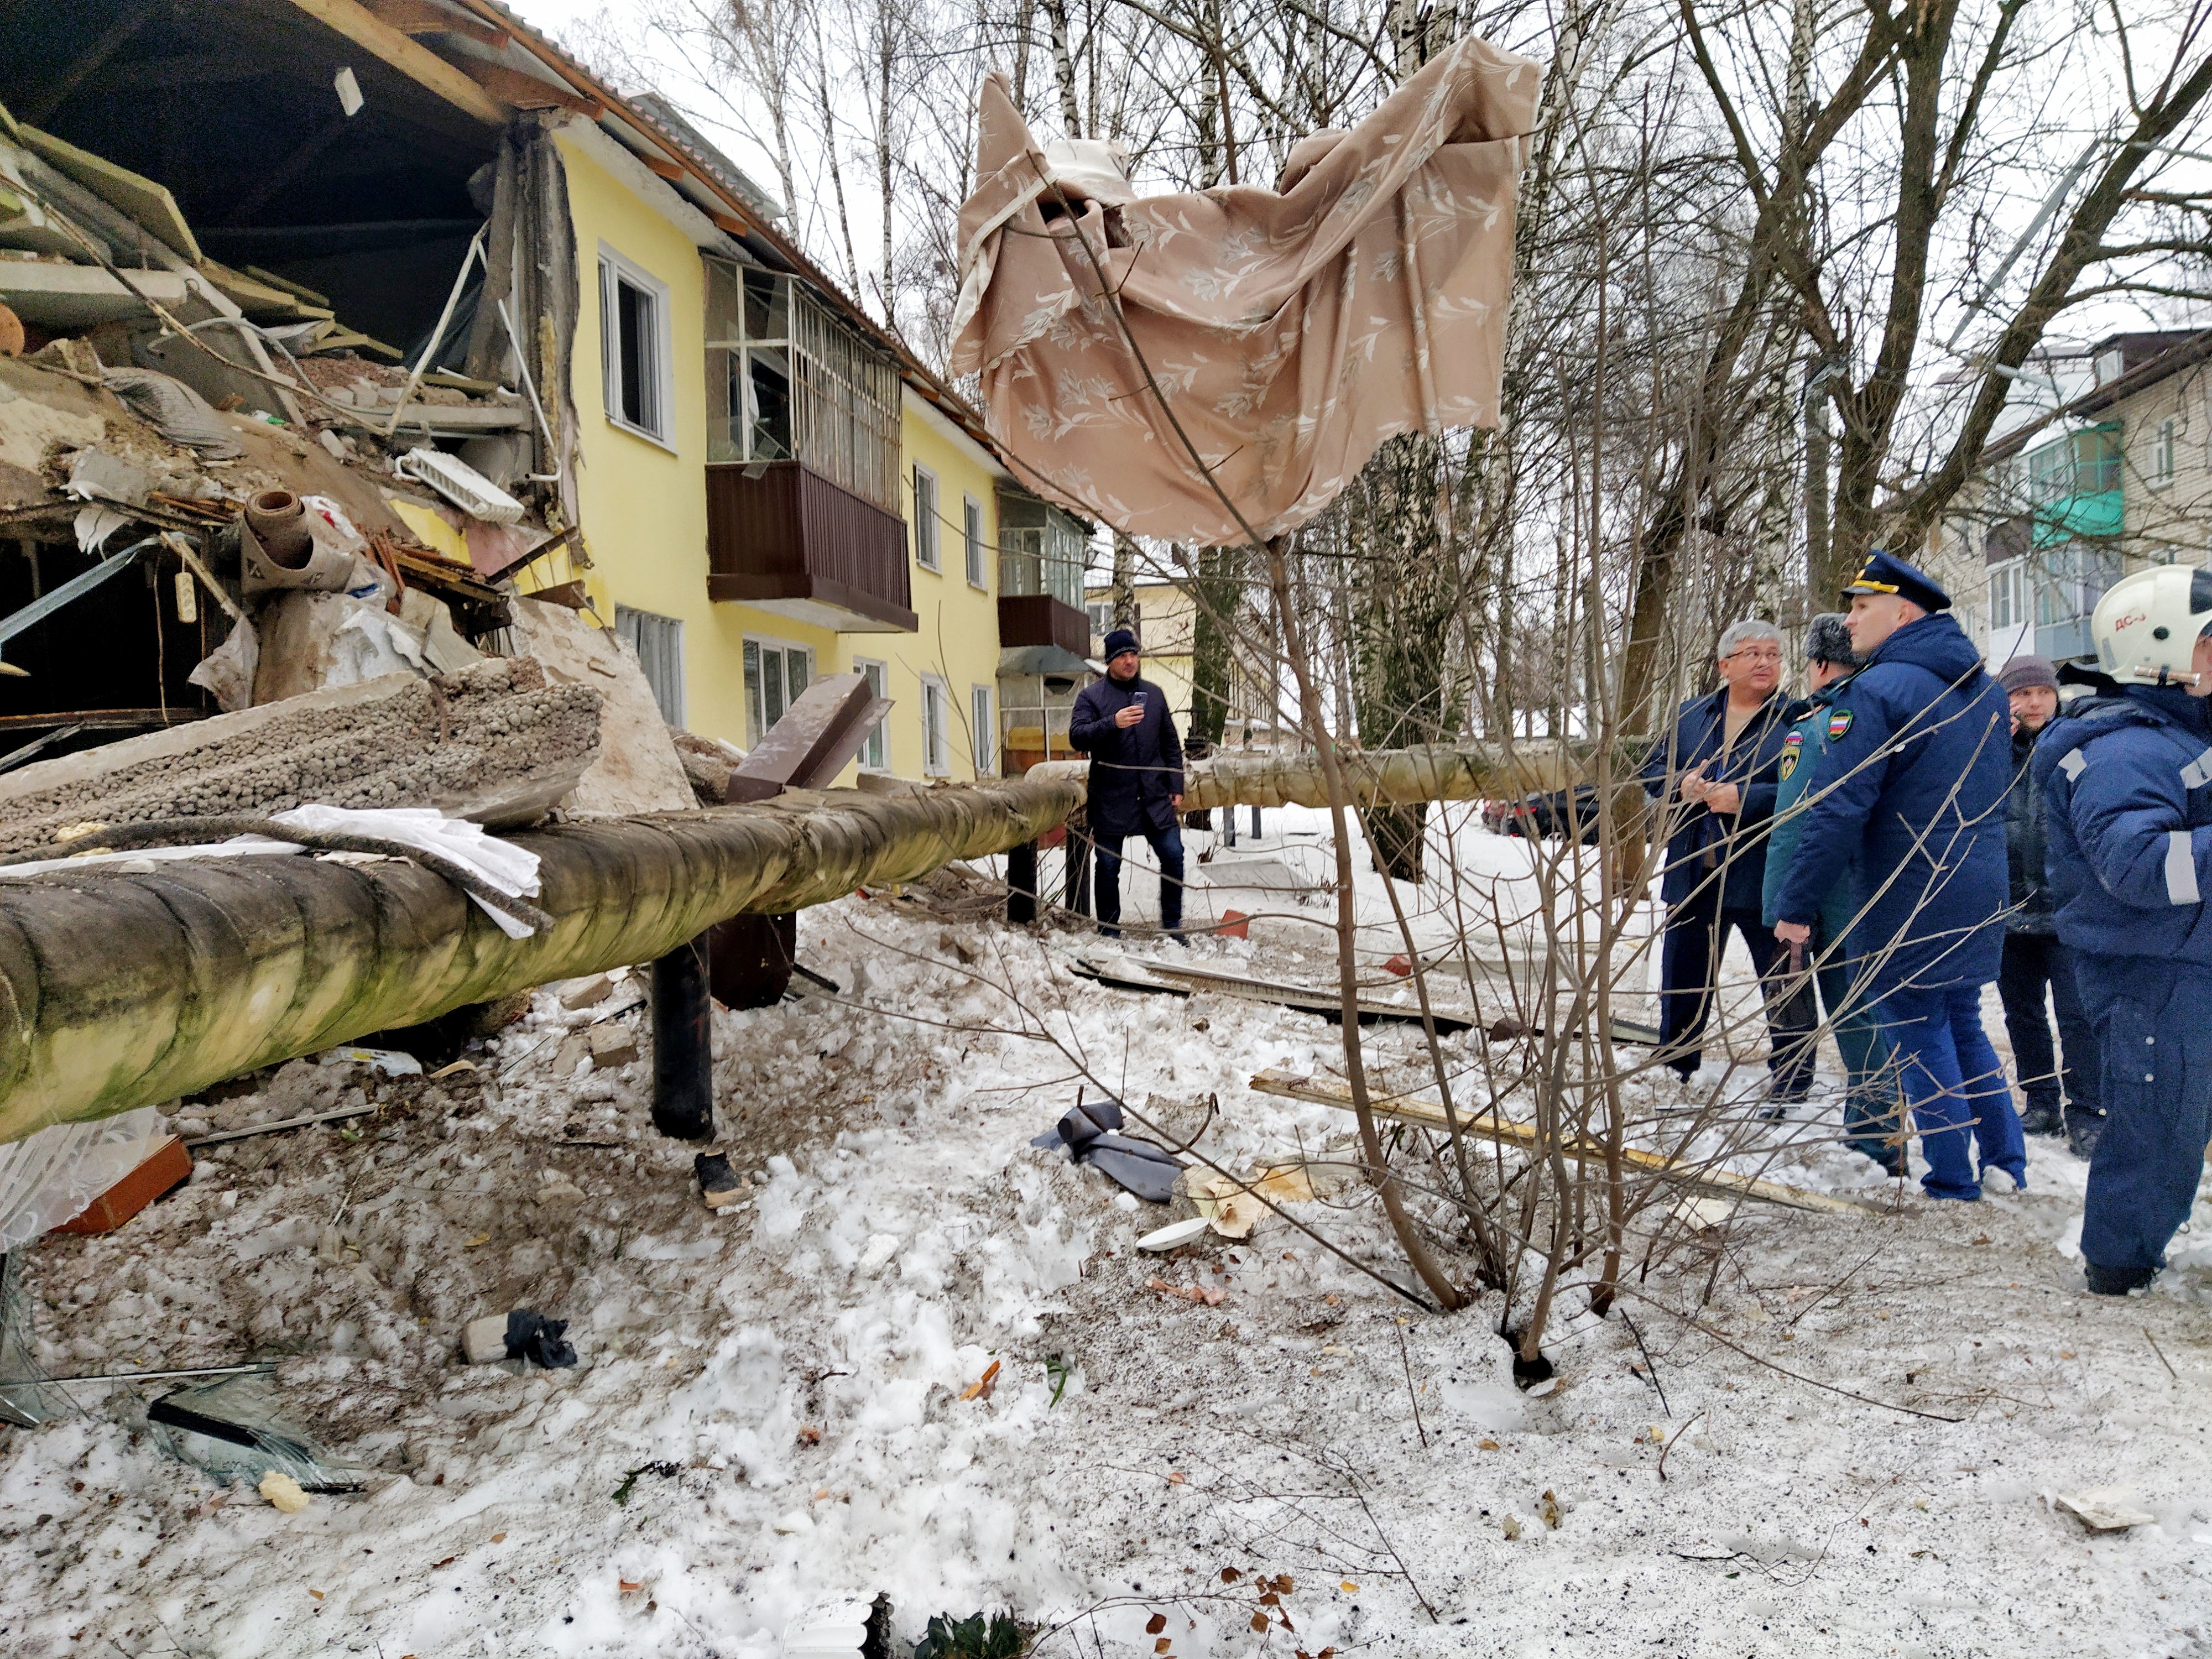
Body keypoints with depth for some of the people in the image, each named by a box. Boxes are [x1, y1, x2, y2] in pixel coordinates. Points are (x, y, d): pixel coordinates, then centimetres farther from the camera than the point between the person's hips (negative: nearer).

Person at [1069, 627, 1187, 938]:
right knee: (1109, 866, 4)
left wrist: (1176, 787, 9)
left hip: (1155, 797, 3)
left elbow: (1170, 745, 14)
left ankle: (1173, 925, 14)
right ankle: (1109, 930, 17)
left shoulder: (1153, 694, 12)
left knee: (1173, 855, 0)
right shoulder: (1092, 696, 0)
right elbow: (1077, 736, -13)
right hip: (1110, 800, -3)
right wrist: (1113, 723, -25)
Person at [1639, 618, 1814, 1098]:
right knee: (1682, 980, 16)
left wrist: (1744, 799, -23)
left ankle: (1791, 1081, 22)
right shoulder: (1692, 715, 11)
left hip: (1763, 879, -5)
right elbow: (1654, 770, 11)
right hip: (1693, 876, 5)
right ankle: (1674, 1068, 33)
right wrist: (1681, 785, -9)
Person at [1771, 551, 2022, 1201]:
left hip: (1906, 904, -8)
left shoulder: (1876, 692, -16)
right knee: (1965, 1028, 19)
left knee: (1920, 1039, 2)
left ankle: (1953, 1186, 9)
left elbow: (1838, 810, -19)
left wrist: (1797, 905, -14)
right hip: (1979, 896, 8)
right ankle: (2007, 1167, 23)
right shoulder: (1985, 690, 11)